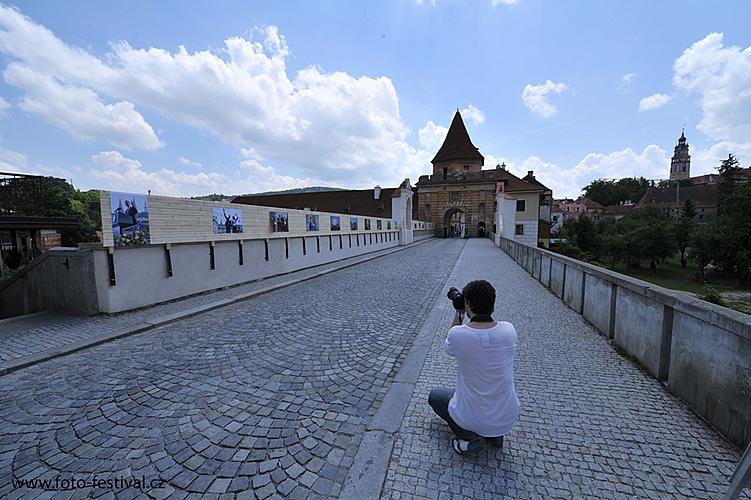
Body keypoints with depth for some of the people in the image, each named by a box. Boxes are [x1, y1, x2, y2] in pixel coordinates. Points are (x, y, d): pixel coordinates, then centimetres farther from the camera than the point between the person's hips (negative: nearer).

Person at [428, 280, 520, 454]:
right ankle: (496, 434, 19)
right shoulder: (509, 330, -16)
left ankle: (469, 437, 6)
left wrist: (458, 316, 3)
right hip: (508, 419, 4)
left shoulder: (457, 334, -24)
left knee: (434, 396, 25)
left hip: (472, 418, -4)